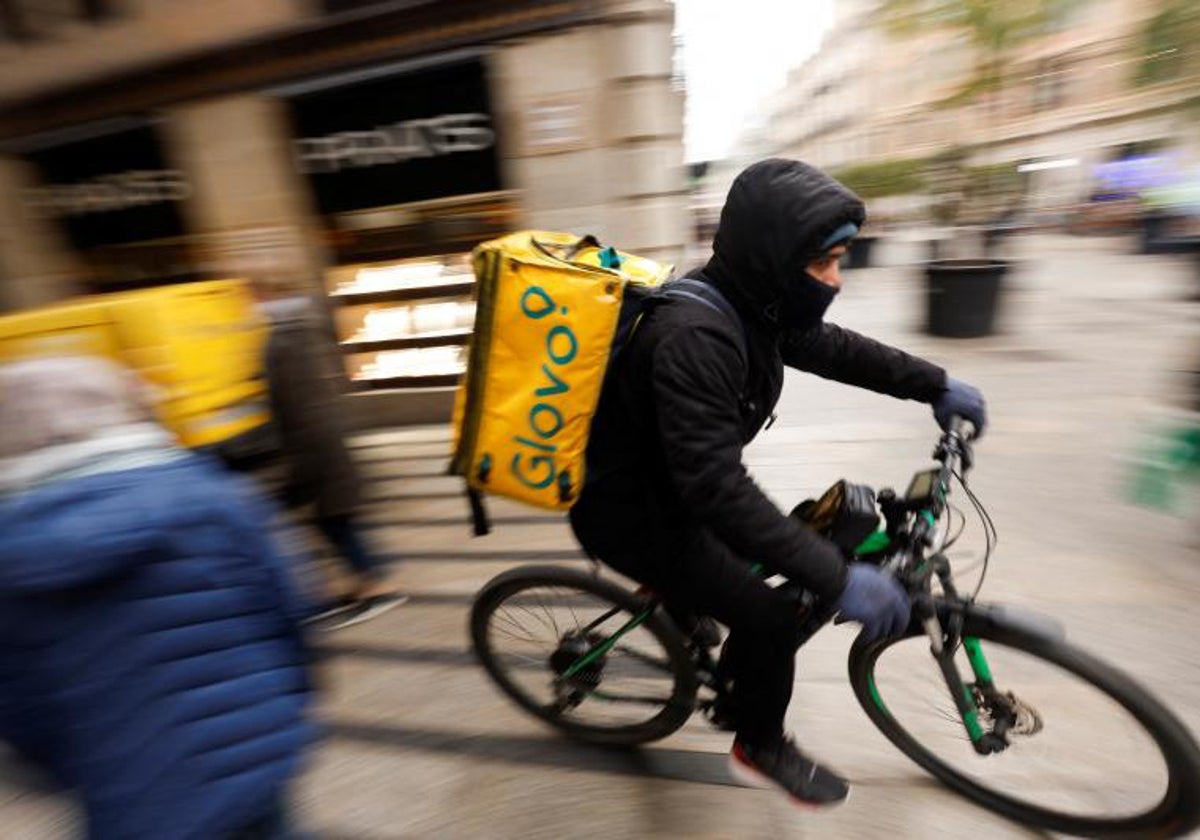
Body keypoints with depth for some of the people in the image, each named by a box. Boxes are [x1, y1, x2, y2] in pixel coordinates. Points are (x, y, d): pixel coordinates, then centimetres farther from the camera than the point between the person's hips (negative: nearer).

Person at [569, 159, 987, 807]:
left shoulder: (749, 302, -4)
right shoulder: (694, 336, -33)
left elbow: (830, 348, 10)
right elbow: (716, 489, -36)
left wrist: (935, 385, 11)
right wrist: (837, 579, -33)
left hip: (669, 486, 9)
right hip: (627, 515, -9)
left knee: (786, 549, 18)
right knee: (769, 619, -6)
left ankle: (739, 670, 43)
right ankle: (760, 748, 25)